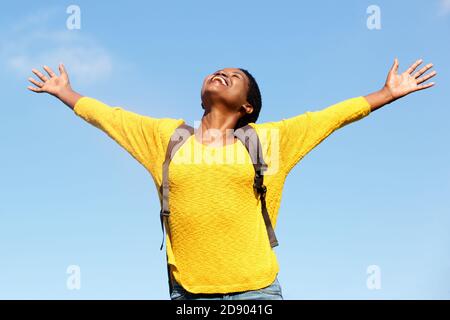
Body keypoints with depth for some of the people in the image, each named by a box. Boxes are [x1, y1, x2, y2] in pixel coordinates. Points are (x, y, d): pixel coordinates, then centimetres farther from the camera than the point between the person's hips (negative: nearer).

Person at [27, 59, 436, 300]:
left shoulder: (265, 139, 9)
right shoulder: (165, 135, 13)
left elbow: (330, 117, 11)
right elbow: (107, 116, 24)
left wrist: (389, 92, 12)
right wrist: (64, 91, 33)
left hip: (255, 290, -1)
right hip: (188, 293, 2)